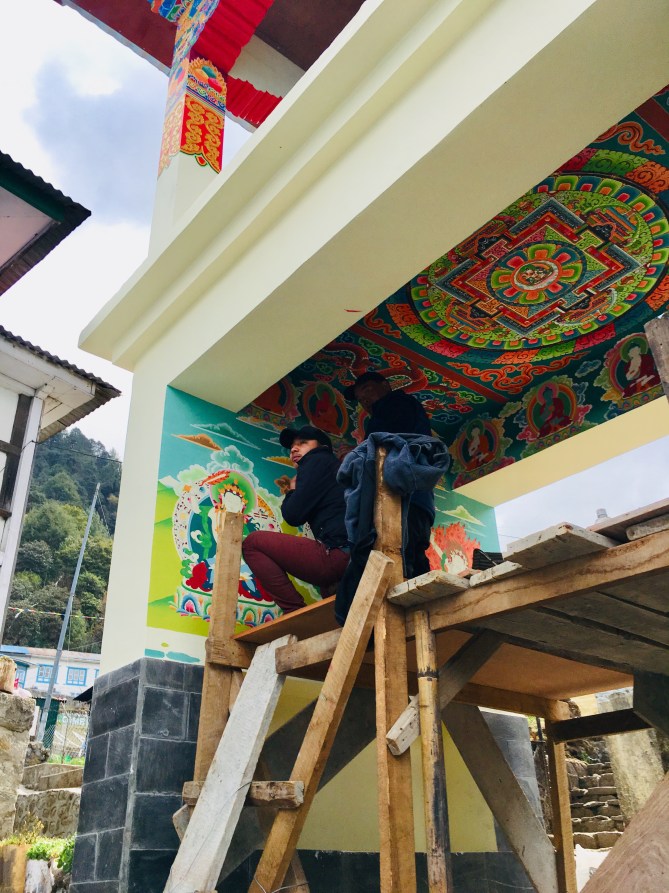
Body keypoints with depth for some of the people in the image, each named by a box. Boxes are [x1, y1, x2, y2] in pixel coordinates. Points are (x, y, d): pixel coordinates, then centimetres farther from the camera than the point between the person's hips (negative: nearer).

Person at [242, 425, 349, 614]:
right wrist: (292, 494, 21)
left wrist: (291, 492, 13)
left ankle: (297, 612, -7)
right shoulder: (335, 466, 29)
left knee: (253, 543, -3)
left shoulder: (317, 460, 2)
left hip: (338, 554, -10)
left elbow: (294, 515, -7)